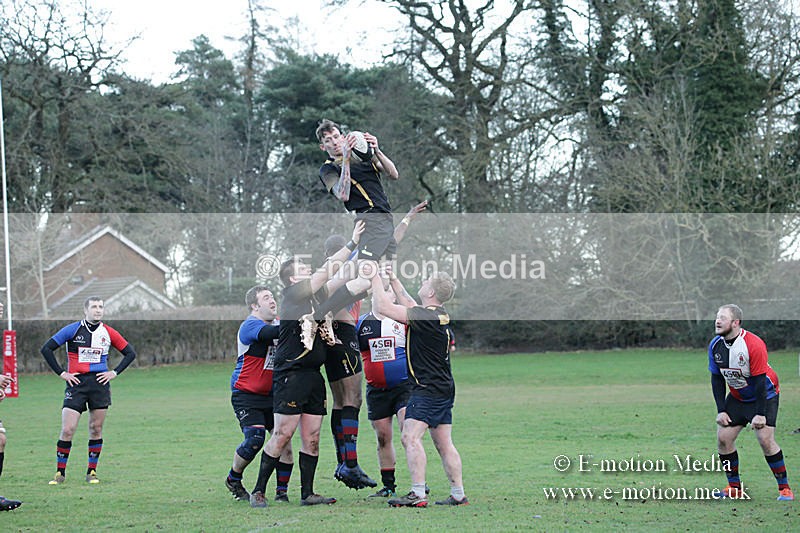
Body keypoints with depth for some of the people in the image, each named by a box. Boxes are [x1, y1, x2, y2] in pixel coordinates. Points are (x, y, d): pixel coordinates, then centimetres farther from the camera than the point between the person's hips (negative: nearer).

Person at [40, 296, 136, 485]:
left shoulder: (108, 333, 5)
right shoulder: (72, 330, -2)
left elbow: (130, 353, 15)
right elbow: (46, 349, 0)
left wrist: (115, 372, 4)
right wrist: (61, 373, -4)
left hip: (100, 384, 2)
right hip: (76, 383, -2)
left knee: (96, 429, 5)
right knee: (67, 430, -8)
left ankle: (92, 471, 15)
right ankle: (60, 472, 4)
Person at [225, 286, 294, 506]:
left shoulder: (278, 323, 10)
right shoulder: (250, 326, -15)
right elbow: (273, 333, -32)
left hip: (271, 394, 7)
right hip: (246, 395, -6)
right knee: (255, 439, -18)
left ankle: (282, 491, 6)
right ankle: (233, 479, 9)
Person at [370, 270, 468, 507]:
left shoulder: (425, 317, -17)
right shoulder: (442, 316, 10)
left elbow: (383, 307, -17)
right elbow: (411, 307, 28)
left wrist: (376, 279, -6)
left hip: (427, 389, -9)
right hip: (444, 389, 9)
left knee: (410, 437, -14)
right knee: (444, 444, 11)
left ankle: (418, 494, -20)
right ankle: (458, 495, 12)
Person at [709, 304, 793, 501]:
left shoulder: (754, 344, -27)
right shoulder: (715, 345, -9)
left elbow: (760, 381, -23)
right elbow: (717, 379, 0)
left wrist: (760, 414, -23)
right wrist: (721, 410, -5)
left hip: (765, 394, -6)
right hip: (737, 397, 6)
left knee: (765, 439, -18)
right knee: (723, 438, -4)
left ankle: (784, 489, -6)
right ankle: (734, 488, 10)